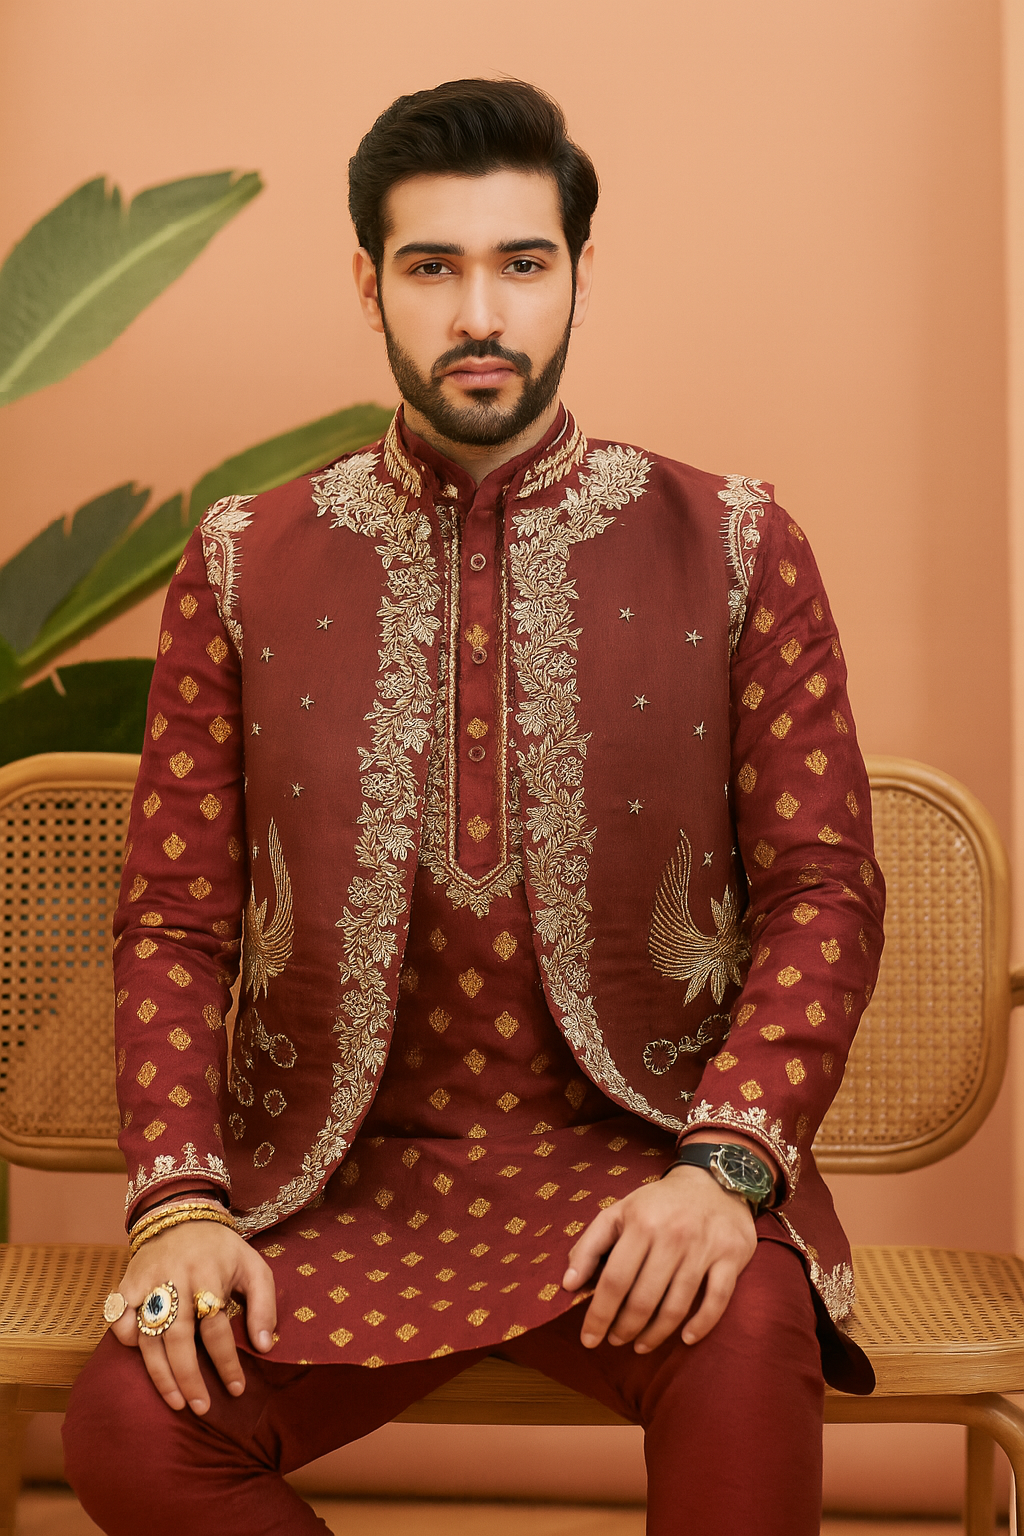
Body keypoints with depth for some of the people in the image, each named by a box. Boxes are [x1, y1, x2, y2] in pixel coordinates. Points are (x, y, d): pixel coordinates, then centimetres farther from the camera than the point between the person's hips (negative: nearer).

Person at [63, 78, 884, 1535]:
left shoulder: (734, 549, 4)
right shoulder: (244, 565, 7)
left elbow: (823, 889, 1)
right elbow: (174, 921, 6)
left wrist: (727, 1163, -15)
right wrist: (179, 1199, -9)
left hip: (630, 1159, -1)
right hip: (334, 1178, 2)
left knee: (750, 1346, -33)